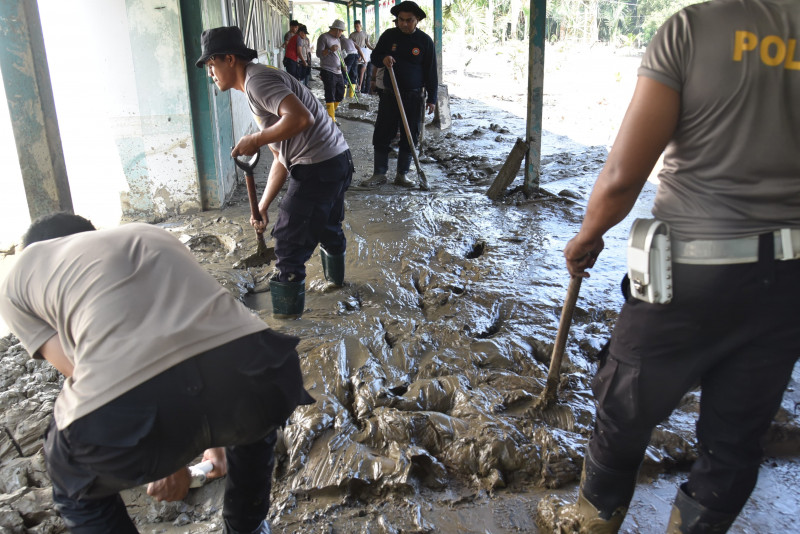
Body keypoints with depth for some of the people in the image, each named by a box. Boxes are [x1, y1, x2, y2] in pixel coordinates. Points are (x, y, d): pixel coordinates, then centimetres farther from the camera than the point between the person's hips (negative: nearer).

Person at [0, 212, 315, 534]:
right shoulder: (148, 234, 37)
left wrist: (167, 459, 30)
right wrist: (212, 439, 50)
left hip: (126, 413, -3)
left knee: (76, 488, 36)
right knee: (254, 420, 43)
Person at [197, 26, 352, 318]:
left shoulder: (257, 80, -12)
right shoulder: (257, 88, 20)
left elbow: (301, 117, -30)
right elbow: (281, 158, 18)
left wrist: (255, 140, -18)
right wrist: (263, 206, 14)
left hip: (318, 169, -11)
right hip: (339, 162, 11)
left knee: (289, 243, 0)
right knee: (328, 226, 32)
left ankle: (285, 316, 13)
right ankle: (335, 277, 57)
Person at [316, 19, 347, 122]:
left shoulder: (337, 39, 20)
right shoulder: (324, 37, -5)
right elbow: (319, 54, -11)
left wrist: (342, 64, 10)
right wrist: (329, 50, -27)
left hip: (338, 72, 8)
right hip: (328, 72, -8)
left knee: (340, 94, 11)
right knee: (330, 96, -8)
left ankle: (331, 111, 29)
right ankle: (332, 119, -7)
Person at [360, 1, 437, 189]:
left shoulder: (424, 40, -1)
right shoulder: (389, 35, 2)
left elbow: (431, 71, 2)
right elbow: (374, 57, 11)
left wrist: (432, 98, -2)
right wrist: (383, 59, -14)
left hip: (414, 97, -1)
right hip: (389, 94, 1)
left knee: (409, 137, 4)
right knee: (382, 135, 0)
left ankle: (402, 175, 16)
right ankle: (379, 174, 10)